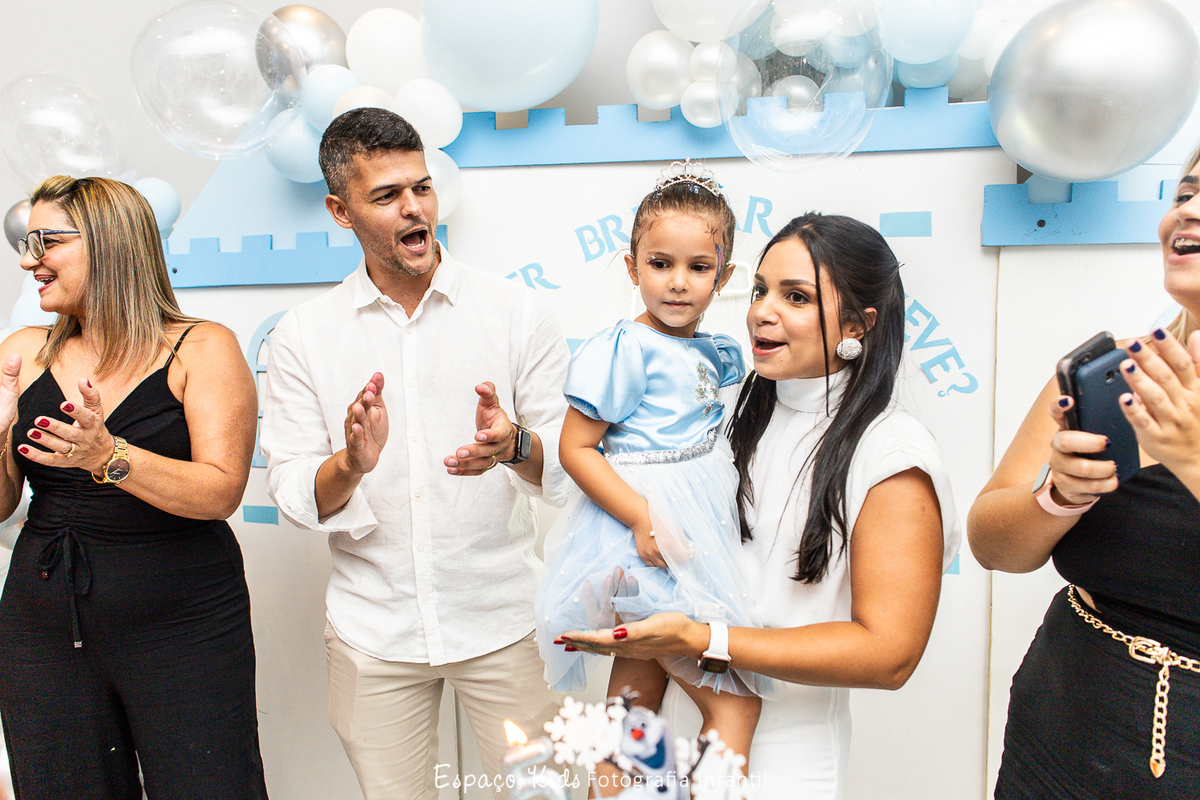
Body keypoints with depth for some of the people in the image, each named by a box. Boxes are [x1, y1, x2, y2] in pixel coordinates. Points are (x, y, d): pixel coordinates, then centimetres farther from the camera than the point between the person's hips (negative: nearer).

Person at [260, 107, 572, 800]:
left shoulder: (518, 313, -4)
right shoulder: (304, 336, 0)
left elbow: (568, 468, -5)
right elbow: (294, 499, -3)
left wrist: (514, 445, -27)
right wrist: (351, 463, -25)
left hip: (503, 618, -1)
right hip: (373, 628, 1)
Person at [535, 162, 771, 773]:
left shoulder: (717, 356, 9)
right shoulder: (623, 349, -14)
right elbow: (574, 448, -15)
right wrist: (643, 517, -23)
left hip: (696, 542, 8)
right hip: (643, 545, -8)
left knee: (638, 687, 20)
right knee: (737, 701, -4)